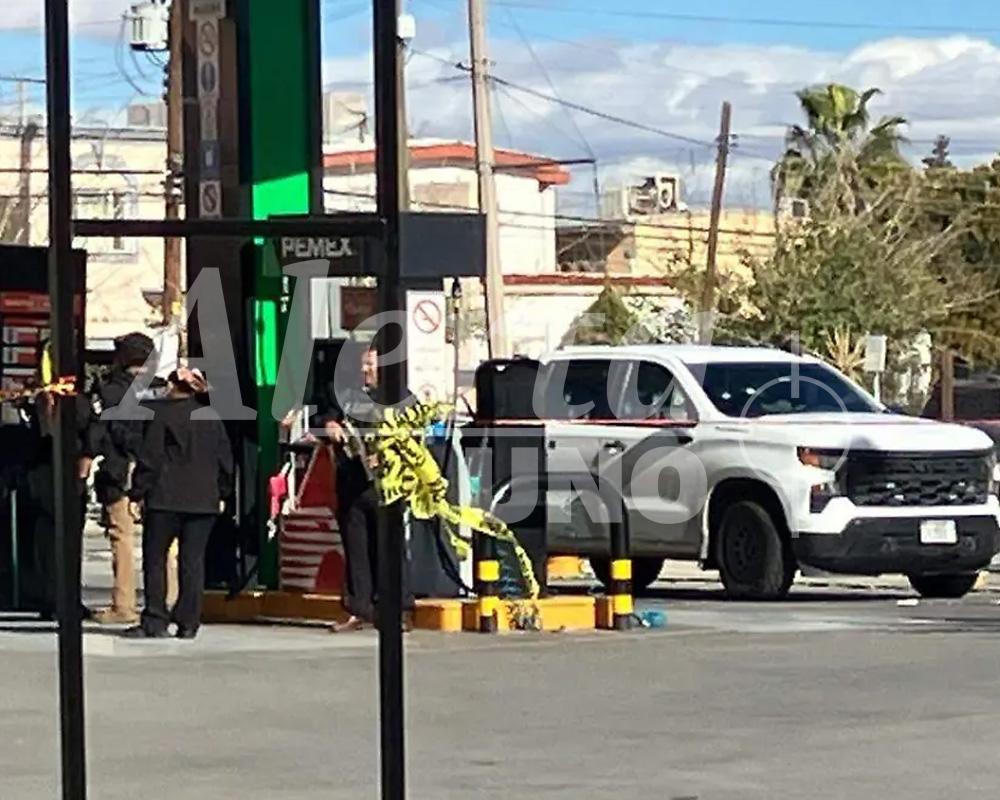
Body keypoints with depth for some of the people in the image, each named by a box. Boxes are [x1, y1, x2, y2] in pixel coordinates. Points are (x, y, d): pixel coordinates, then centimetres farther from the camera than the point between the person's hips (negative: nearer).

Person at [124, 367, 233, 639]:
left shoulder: (162, 414, -4)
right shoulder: (211, 417, 9)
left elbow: (149, 457, -7)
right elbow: (225, 458, 13)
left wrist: (139, 493, -2)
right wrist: (222, 493, 21)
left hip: (166, 498, -4)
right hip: (204, 500, 4)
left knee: (155, 558, 3)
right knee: (193, 560, 4)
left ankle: (155, 621, -2)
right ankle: (188, 623, 1)